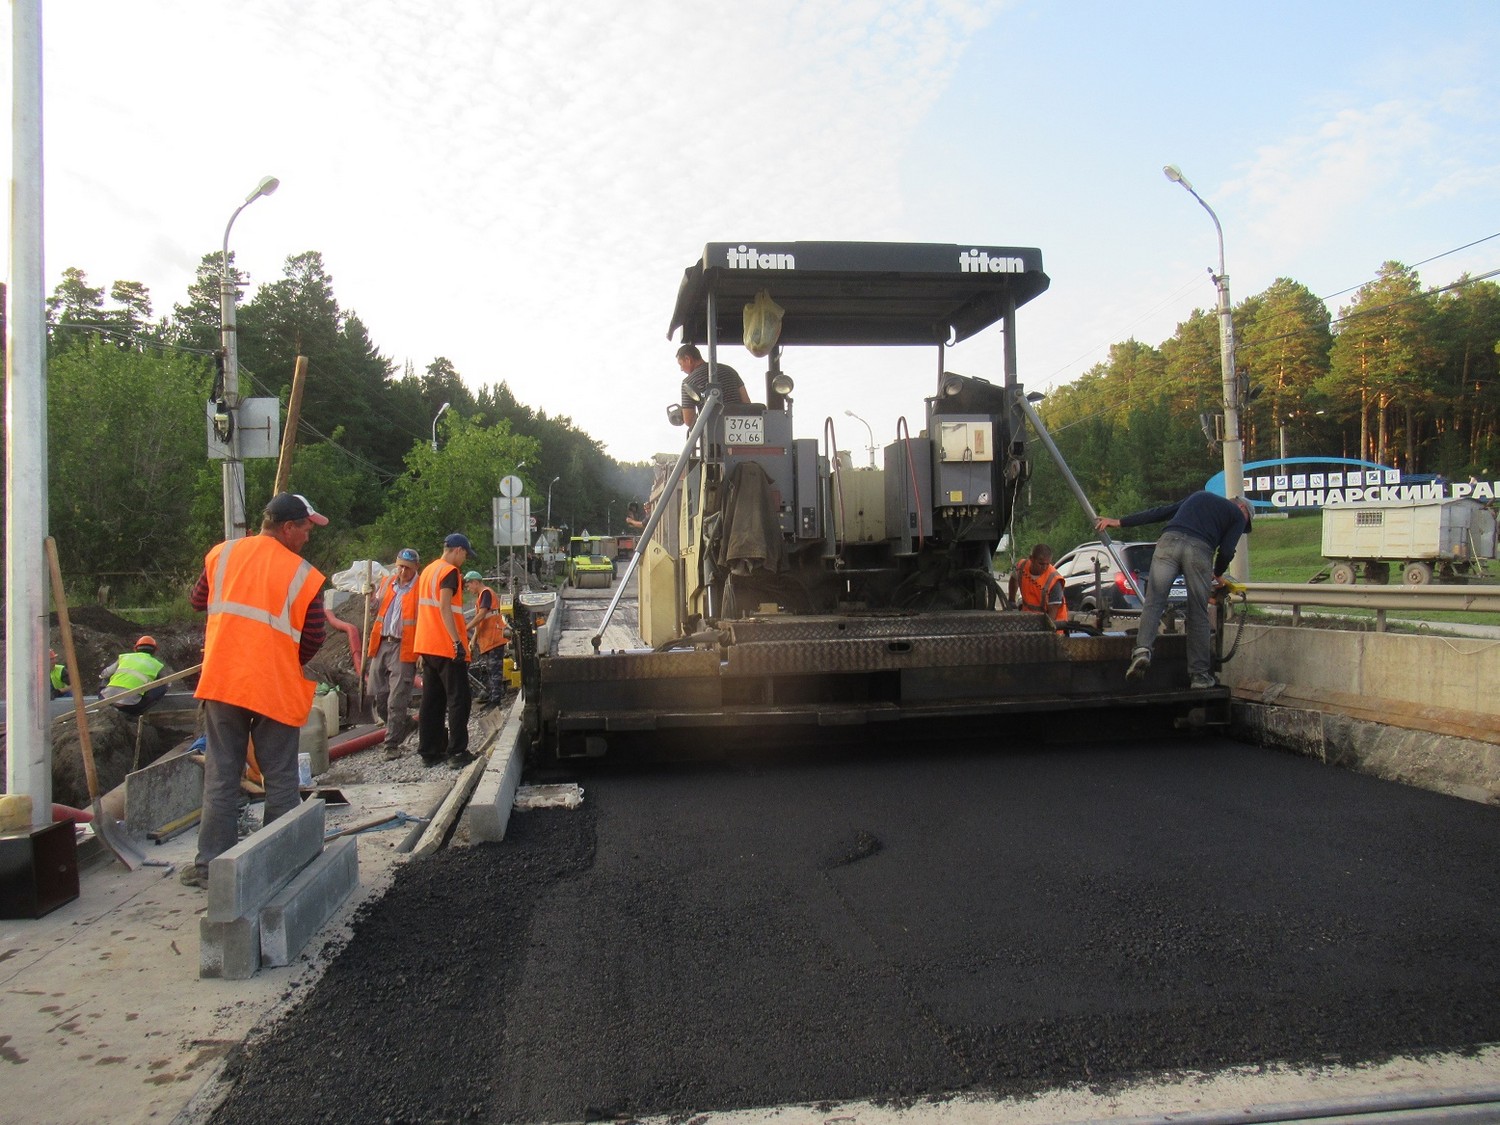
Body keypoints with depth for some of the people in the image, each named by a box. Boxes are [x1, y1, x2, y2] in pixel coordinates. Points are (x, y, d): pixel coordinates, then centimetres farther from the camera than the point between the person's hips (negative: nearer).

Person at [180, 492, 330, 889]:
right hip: (276, 689, -3)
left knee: (221, 775, 10)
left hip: (221, 681, 3)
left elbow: (197, 600, 16)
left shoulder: (221, 554, 2)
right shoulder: (304, 575, -8)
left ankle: (211, 863, 13)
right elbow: (313, 639, -4)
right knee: (280, 779, 7)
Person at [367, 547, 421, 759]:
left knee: (397, 700, -5)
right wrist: (371, 597, 3)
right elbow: (376, 610, 24)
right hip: (382, 644, 6)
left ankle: (392, 744, 3)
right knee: (378, 694, 9)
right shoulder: (386, 583, 14)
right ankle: (404, 723, 31)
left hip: (404, 648, -6)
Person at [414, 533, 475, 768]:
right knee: (458, 700, -3)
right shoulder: (449, 571, -10)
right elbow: (445, 608, -20)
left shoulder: (428, 570, 17)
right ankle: (457, 753, -4)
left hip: (427, 645, 9)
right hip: (447, 646, -9)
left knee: (432, 700, 11)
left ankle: (429, 751, 13)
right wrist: (458, 642, -23)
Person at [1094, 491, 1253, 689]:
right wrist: (1217, 574, 29)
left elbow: (1158, 513, 29)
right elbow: (1226, 551, 9)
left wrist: (1119, 522, 31)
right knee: (1198, 615, 5)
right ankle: (1199, 674, 9)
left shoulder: (1199, 496, 36)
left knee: (1154, 602, -1)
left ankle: (1143, 648, -24)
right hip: (1199, 549, -3)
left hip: (1169, 541, 3)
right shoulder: (1238, 515, 23)